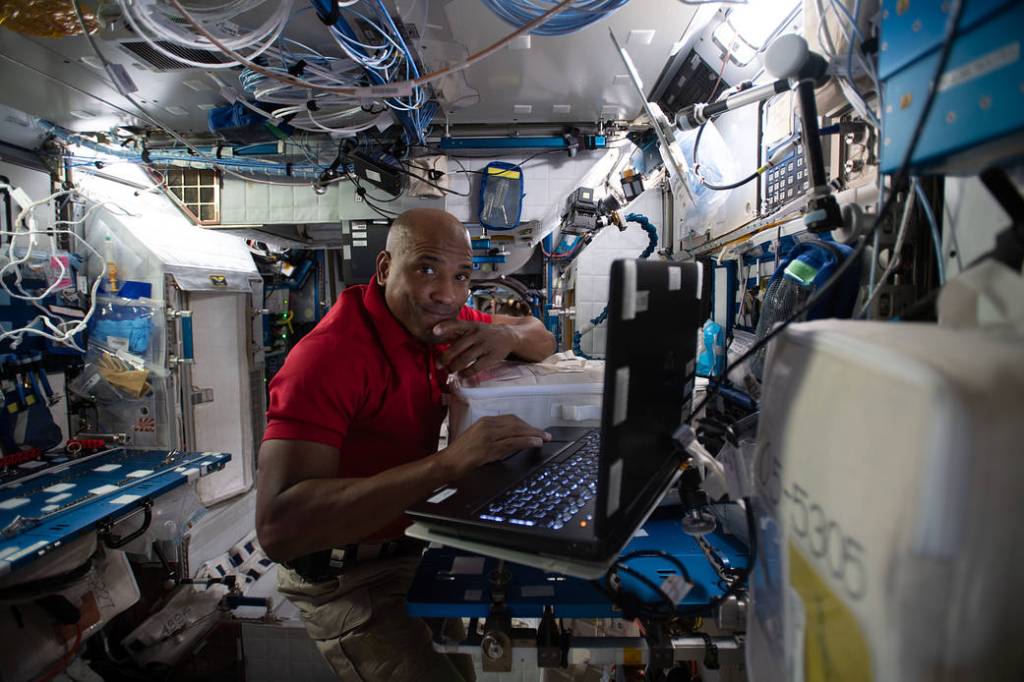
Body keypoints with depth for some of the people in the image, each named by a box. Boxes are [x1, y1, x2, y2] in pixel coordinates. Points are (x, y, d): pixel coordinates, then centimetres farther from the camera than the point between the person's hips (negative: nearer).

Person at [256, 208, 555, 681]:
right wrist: (448, 463, -42)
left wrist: (505, 335, -18)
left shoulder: (429, 318, -3)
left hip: (416, 536, 7)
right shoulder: (331, 353, -25)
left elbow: (542, 337, 7)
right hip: (349, 575, -7)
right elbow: (278, 527, -34)